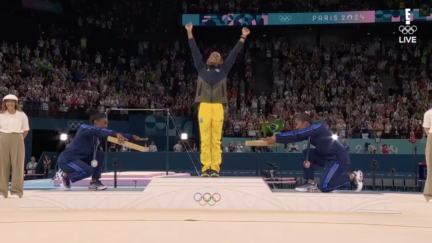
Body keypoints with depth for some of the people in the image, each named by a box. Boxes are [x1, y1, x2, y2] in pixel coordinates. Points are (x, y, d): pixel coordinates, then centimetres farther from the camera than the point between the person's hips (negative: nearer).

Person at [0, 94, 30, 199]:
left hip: (17, 140, -2)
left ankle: (16, 191, 0)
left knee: (17, 165, -3)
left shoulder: (22, 115, 0)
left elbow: (26, 130, 5)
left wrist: (18, 139, 0)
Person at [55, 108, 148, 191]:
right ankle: (64, 175, -4)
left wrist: (133, 137, -12)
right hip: (66, 159, -9)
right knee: (88, 171, -29)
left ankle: (94, 182, 2)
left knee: (100, 154, -3)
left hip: (80, 159, 9)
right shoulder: (84, 128, -19)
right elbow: (99, 131, -39)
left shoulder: (99, 135, 4)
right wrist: (116, 134, -53)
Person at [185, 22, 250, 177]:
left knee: (216, 140, -1)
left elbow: (234, 53, 17)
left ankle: (215, 168, 0)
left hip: (218, 107, 0)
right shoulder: (202, 68, 17)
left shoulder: (224, 69, 17)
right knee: (205, 140, -4)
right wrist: (190, 33, 13)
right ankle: (205, 168, -2)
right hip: (204, 106, 0)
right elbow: (195, 51, 15)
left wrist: (243, 38, 15)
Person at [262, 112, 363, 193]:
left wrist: (276, 138, -29)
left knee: (324, 187, -15)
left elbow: (296, 135, -26)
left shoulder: (317, 127, -17)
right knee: (306, 153, 6)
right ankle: (311, 183, 5)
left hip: (340, 158, -9)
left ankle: (352, 177, 2)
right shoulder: (312, 131, 9)